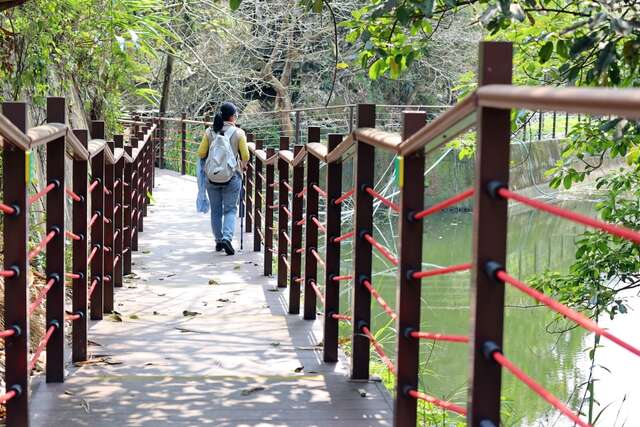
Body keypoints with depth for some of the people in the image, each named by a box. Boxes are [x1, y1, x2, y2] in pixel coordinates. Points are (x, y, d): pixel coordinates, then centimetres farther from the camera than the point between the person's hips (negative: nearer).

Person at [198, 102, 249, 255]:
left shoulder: (210, 132, -1)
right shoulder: (238, 133, -7)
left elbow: (201, 153, 0)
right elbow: (245, 156, -4)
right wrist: (243, 165, 16)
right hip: (232, 176, -2)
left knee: (216, 210, 14)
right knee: (230, 209, 5)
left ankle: (218, 241, 20)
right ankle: (227, 238, -14)